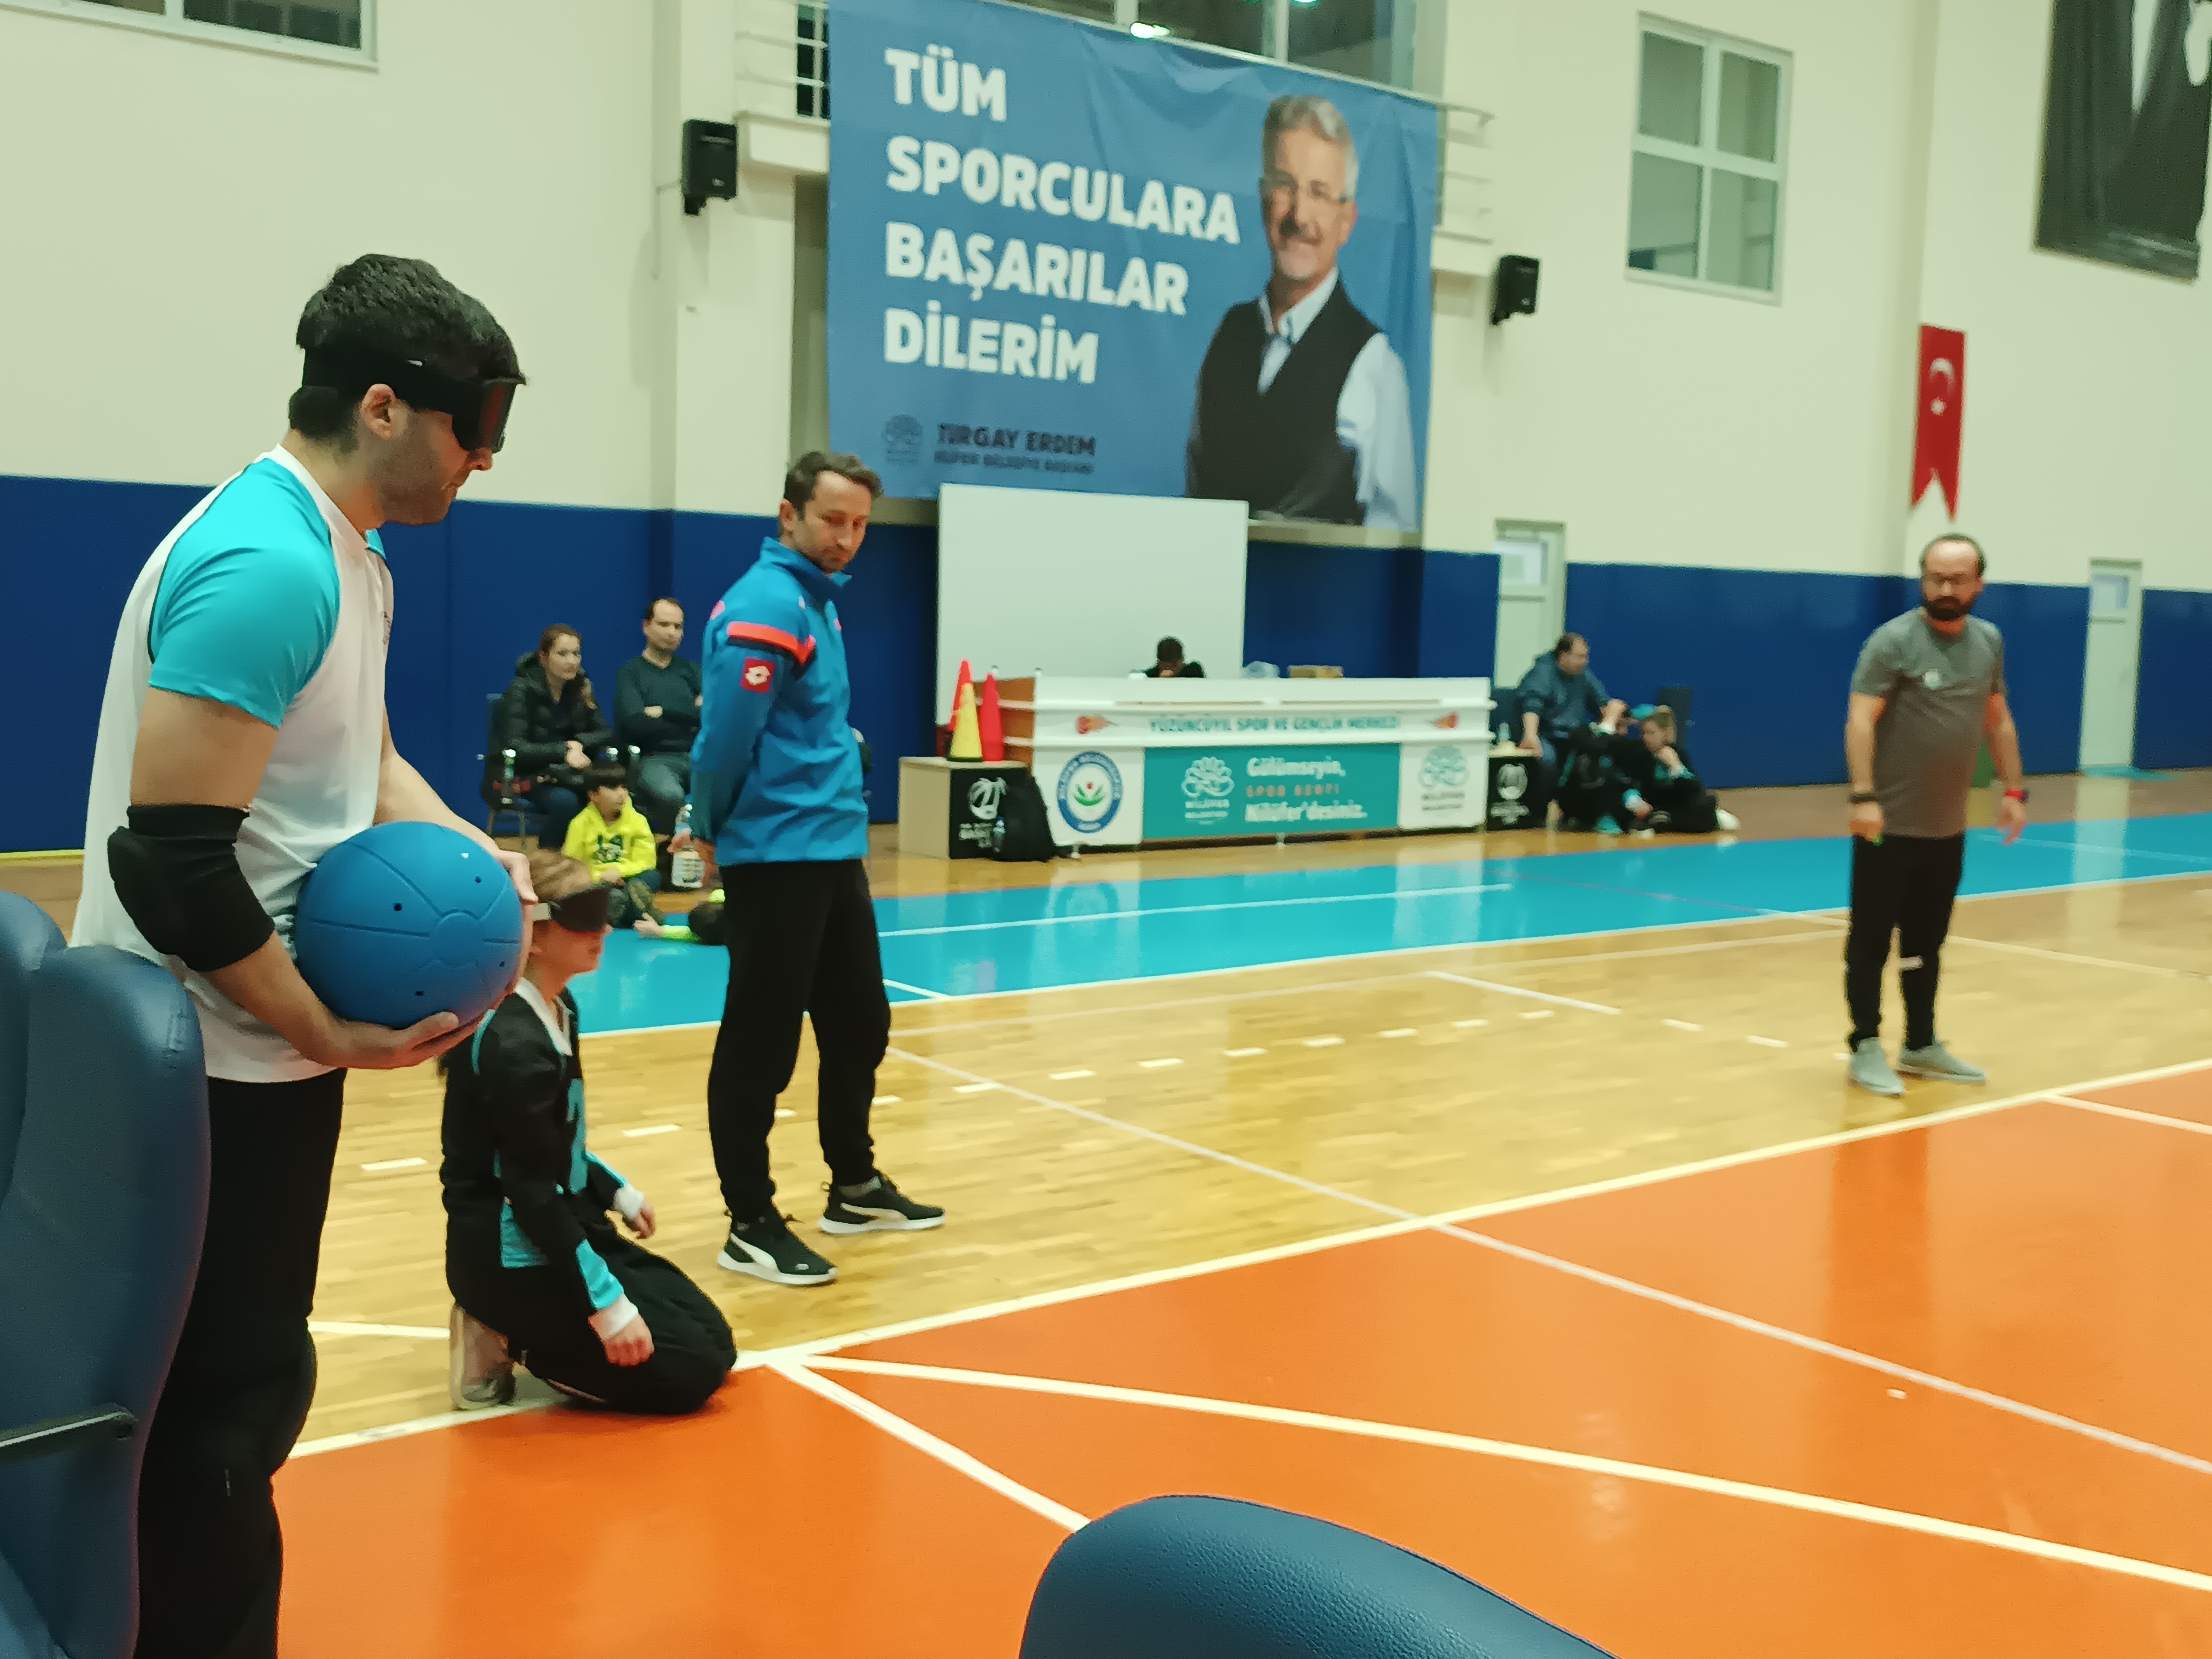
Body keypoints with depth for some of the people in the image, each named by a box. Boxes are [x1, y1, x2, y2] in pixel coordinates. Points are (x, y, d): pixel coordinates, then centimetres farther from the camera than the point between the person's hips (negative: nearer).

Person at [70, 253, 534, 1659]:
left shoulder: (345, 556, 9)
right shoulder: (270, 564, -23)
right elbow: (171, 860, -27)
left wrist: (476, 854, 2)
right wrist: (332, 1033, -19)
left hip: (255, 1050, 10)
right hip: (213, 1066, -10)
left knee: (237, 1386, 20)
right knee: (226, 1406, 1)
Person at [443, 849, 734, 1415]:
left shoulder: (557, 1007, 6)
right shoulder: (513, 1043, -24)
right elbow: (532, 1189, -24)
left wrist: (616, 1193, 18)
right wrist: (606, 1303, -23)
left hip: (562, 1230, 10)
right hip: (514, 1257, -10)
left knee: (712, 1341, 9)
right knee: (689, 1369, -12)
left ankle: (520, 1334, 12)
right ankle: (506, 1344, -2)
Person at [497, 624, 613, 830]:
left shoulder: (581, 687, 9)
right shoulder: (521, 691, -6)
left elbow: (606, 735, 7)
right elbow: (514, 748, -16)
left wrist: (579, 743, -13)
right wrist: (563, 752, -23)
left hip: (576, 773, 4)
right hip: (533, 776, -4)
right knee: (565, 801, -36)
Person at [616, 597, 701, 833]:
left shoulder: (691, 670, 18)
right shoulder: (629, 672, 7)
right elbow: (636, 724, -11)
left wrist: (664, 712, -7)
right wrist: (689, 720, -2)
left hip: (695, 756, 3)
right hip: (652, 758, -3)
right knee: (670, 795, -37)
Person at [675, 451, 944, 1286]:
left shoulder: (816, 598, 15)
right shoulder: (766, 606, -16)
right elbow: (726, 739, -20)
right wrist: (712, 829, -4)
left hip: (834, 851, 10)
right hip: (777, 858, -9)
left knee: (860, 1024, 17)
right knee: (760, 1045, 0)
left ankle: (854, 1190, 31)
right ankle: (751, 1226, 9)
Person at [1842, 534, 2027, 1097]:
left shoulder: (1989, 641, 9)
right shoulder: (1893, 640, -11)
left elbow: (1998, 720, 19)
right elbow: (1860, 721, -18)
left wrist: (2013, 789, 14)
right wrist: (1863, 796, -28)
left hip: (1948, 827, 6)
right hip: (1890, 824, -6)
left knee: (1926, 943, 15)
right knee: (1871, 939, 0)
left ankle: (1921, 1046, 25)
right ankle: (1866, 1049, 8)